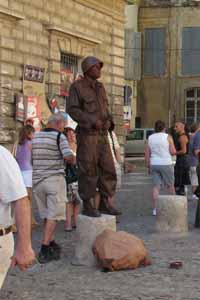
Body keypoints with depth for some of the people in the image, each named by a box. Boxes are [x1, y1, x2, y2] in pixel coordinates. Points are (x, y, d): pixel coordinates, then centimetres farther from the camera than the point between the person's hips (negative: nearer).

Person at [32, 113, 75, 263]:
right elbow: (68, 157, -19)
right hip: (55, 179, -6)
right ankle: (44, 250, -9)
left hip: (38, 179, 6)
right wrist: (74, 160, 2)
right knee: (53, 216, -3)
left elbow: (31, 158, 13)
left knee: (46, 215, 18)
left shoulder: (35, 136, 9)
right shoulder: (59, 136, -9)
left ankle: (51, 243, 26)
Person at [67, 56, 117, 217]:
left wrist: (108, 121, -4)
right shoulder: (77, 86, -5)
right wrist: (92, 121, -21)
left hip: (102, 135, 7)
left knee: (108, 169, 3)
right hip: (86, 133, -7)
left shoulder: (100, 87, 15)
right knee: (88, 171, -5)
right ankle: (88, 206, 2)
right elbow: (72, 110, -13)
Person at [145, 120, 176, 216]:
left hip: (154, 165, 3)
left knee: (156, 187, 2)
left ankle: (155, 209, -5)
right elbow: (173, 152, -7)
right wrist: (173, 148, 14)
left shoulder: (150, 138, 6)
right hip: (166, 164, -3)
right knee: (170, 185, 13)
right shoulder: (167, 137, -4)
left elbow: (147, 154, 5)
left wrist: (148, 166, 12)